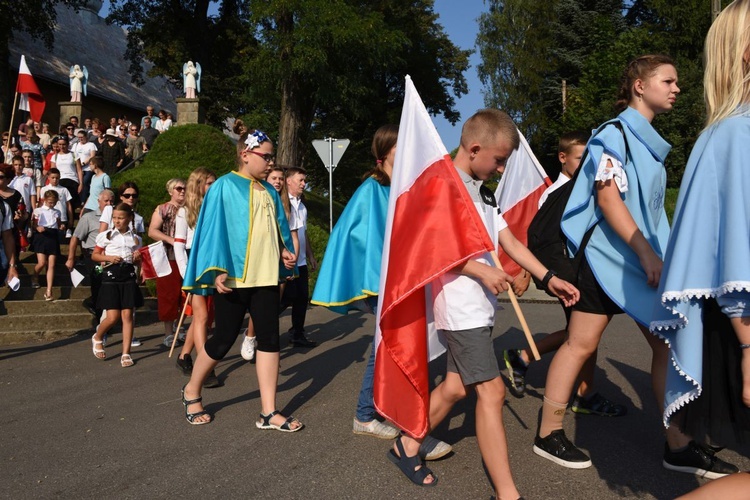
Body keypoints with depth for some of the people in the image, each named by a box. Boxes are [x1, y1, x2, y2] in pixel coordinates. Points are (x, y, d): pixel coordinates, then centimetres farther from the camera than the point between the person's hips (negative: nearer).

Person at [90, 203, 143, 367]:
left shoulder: (135, 238, 10)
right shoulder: (106, 236, 3)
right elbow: (94, 255, 7)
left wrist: (137, 258, -4)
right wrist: (108, 258, -11)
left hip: (128, 276, 2)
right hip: (111, 275, -2)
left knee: (127, 315, -2)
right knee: (113, 317, -7)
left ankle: (126, 353, 4)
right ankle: (97, 338, 25)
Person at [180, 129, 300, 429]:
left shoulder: (269, 191, 14)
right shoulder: (225, 186, -4)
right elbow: (213, 229, -10)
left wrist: (284, 250, 2)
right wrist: (216, 271, -18)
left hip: (266, 277, 6)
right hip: (234, 277, -6)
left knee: (270, 338, 1)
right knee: (224, 339, 3)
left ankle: (269, 412, 8)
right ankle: (191, 392, 28)